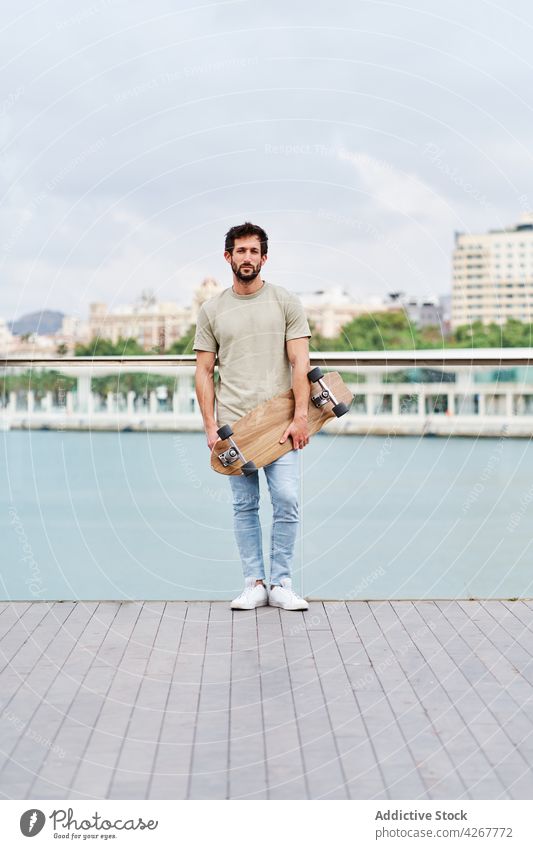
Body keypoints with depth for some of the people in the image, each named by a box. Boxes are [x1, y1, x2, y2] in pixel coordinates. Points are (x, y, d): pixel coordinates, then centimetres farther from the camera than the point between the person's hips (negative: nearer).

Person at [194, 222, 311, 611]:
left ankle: (281, 584, 3)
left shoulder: (286, 302, 3)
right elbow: (204, 372, 7)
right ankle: (254, 584, 13)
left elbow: (300, 364, -3)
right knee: (245, 506, 5)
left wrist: (300, 416, -13)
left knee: (286, 501, -8)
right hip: (234, 424, 2)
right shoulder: (212, 310, 7)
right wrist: (211, 426, -2)